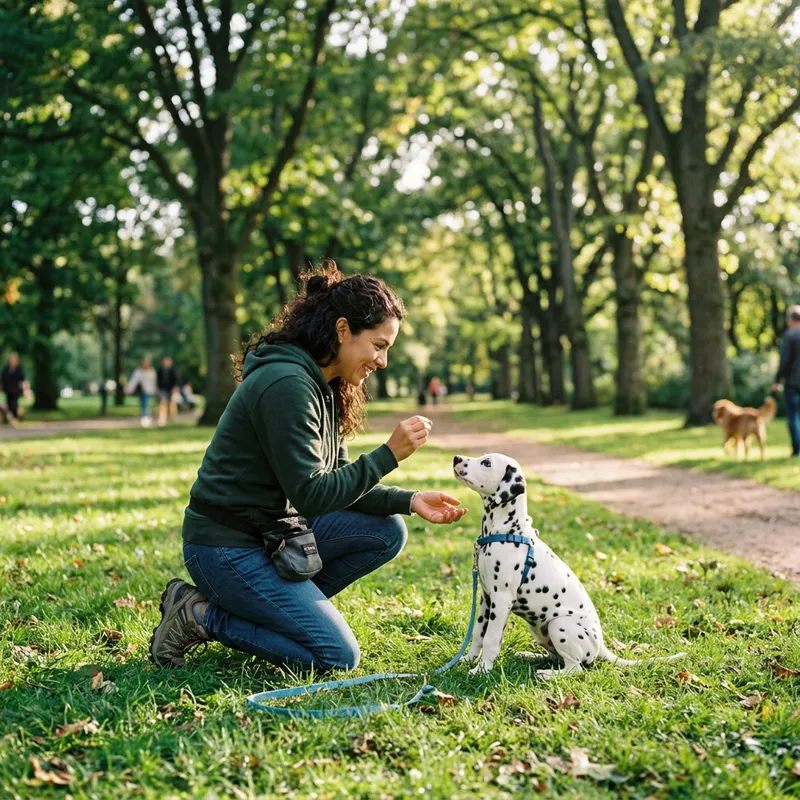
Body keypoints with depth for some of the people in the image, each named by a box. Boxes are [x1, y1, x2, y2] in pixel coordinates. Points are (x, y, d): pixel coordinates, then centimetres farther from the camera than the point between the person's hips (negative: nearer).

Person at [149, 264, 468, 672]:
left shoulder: (325, 388, 9)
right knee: (336, 656, -11)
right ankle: (200, 616, -1)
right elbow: (311, 496, -23)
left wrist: (410, 501, -2)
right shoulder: (287, 385, -22)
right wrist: (388, 455, -22)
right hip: (227, 545, -10)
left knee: (387, 531, 2)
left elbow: (338, 483, 11)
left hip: (273, 530, 10)